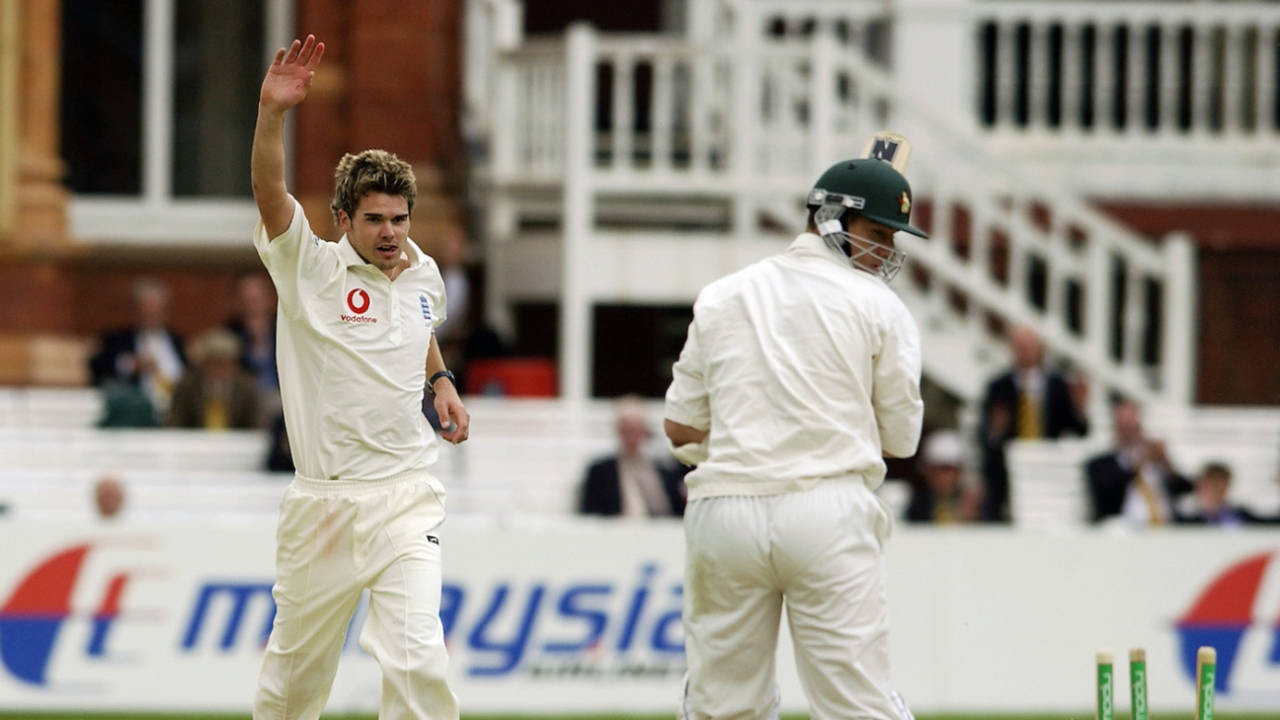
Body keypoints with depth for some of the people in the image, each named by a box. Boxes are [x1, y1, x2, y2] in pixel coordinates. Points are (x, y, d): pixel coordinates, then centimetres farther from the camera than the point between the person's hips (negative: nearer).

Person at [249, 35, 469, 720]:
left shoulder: (423, 274, 8)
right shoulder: (311, 268, -6)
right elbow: (270, 194, -25)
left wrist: (441, 381, 16)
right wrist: (271, 112, -39)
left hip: (405, 499, 2)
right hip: (323, 502, -2)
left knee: (417, 656, -16)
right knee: (297, 661, 10)